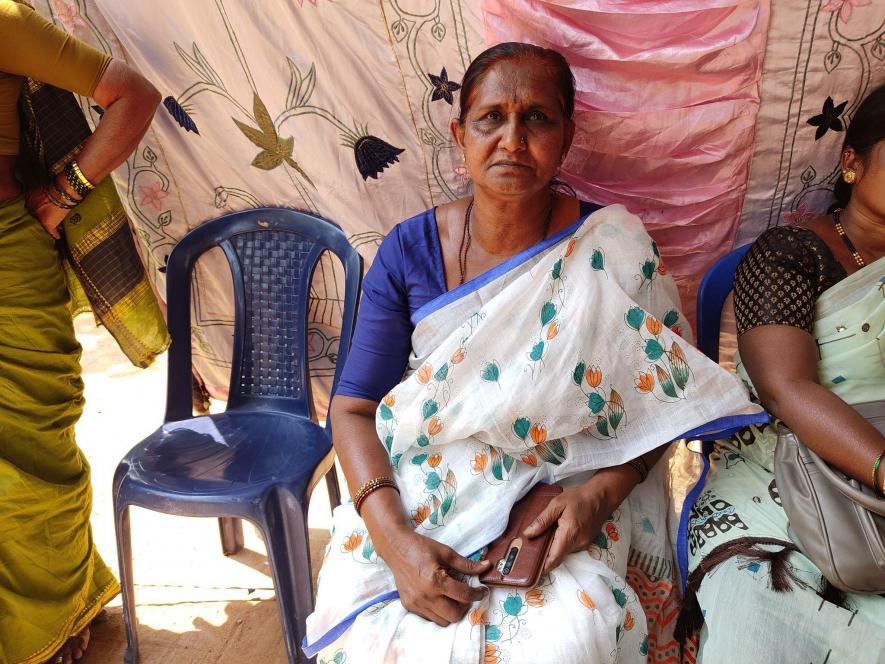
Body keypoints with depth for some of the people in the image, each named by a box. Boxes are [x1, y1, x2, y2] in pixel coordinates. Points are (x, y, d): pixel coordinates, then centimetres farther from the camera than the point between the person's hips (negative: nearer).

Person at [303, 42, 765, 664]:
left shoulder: (613, 248, -6)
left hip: (565, 492, 0)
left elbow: (660, 398, 1)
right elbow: (354, 407, -4)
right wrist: (394, 538, -18)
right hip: (416, 497, 1)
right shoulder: (409, 250, -5)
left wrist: (601, 493, -17)